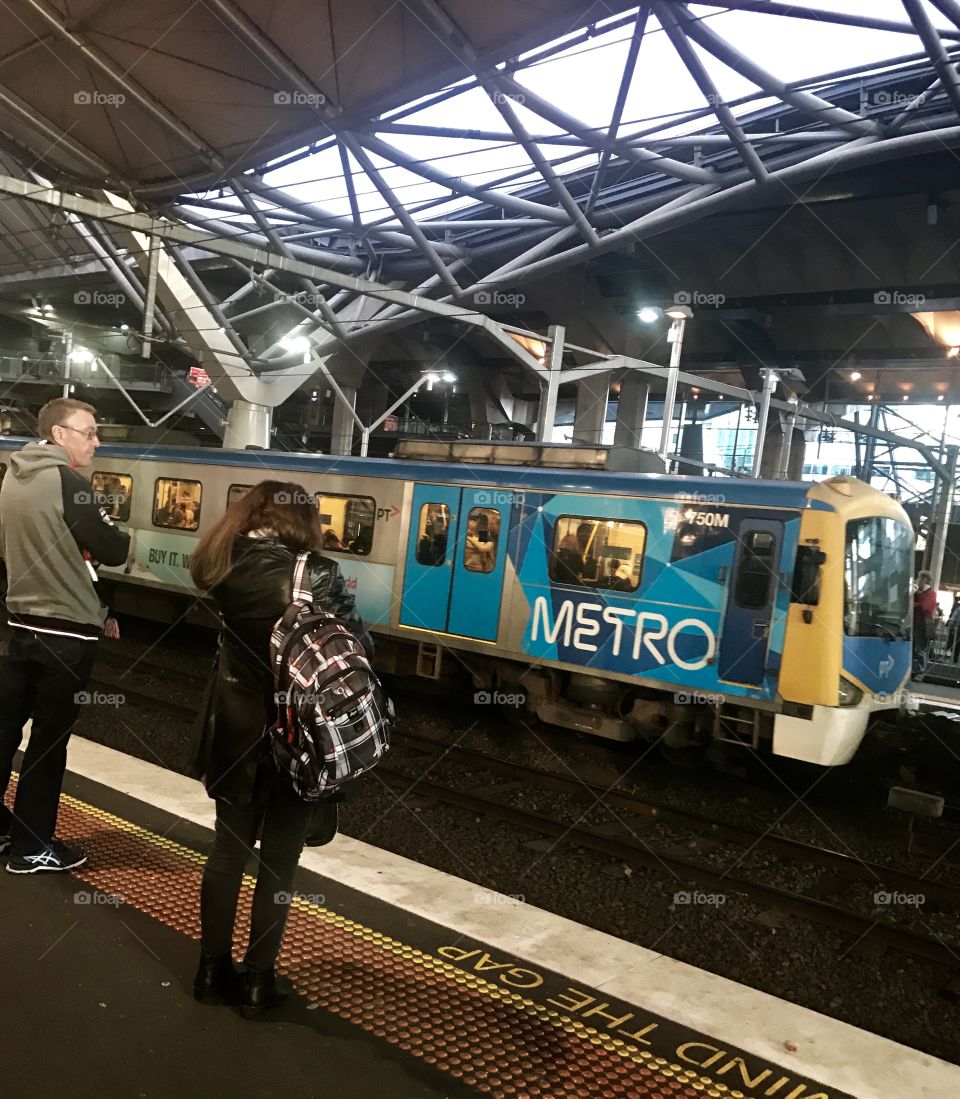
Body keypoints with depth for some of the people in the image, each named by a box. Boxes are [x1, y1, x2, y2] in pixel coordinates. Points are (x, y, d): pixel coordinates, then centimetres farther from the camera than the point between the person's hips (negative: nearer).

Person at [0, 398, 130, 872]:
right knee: (49, 741, 3)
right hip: (66, 631, -8)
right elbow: (114, 552, -16)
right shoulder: (68, 482, -17)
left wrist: (88, 537, 12)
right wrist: (114, 533, 5)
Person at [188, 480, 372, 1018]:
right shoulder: (316, 573, -17)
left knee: (229, 849, 19)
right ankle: (258, 981, 23)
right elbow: (358, 648, -12)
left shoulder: (227, 565, -3)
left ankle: (214, 970, 31)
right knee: (279, 861, 10)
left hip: (237, 730, 5)